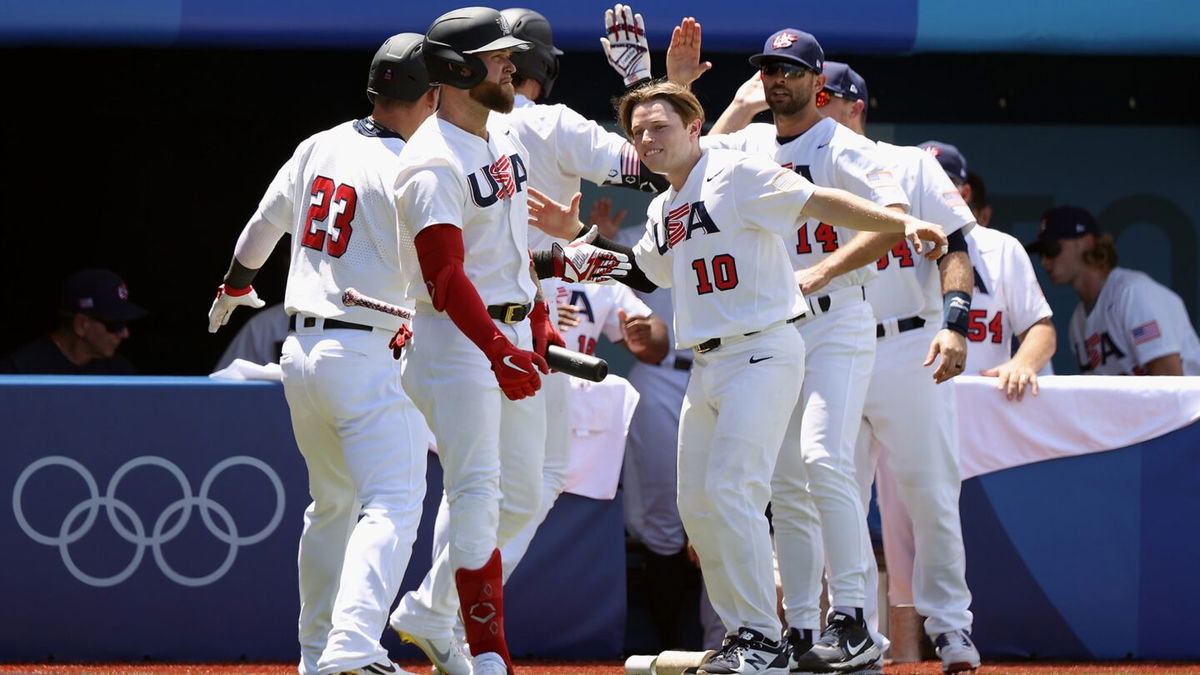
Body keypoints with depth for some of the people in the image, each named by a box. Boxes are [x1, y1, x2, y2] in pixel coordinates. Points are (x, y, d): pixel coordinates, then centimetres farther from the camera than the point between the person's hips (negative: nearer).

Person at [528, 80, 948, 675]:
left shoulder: (736, 174, -8)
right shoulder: (662, 212, 16)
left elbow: (816, 202, -17)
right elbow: (640, 273, 31)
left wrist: (899, 223, -28)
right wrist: (575, 234, 23)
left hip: (763, 353, -9)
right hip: (708, 364, 9)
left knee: (731, 489, -17)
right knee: (696, 502, 8)